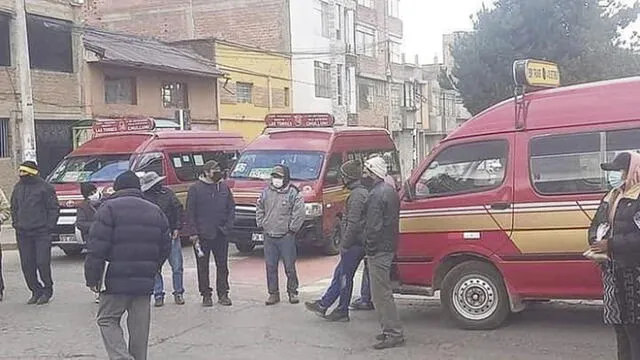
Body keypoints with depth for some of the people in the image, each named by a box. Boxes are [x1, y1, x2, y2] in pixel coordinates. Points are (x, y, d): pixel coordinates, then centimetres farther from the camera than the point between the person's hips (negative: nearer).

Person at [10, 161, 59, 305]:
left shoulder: (45, 187, -5)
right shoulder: (18, 187, 12)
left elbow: (54, 208, -3)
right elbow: (13, 208, 23)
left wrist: (49, 226, -9)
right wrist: (16, 224, 11)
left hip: (41, 233, -5)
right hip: (22, 233, 6)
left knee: (43, 263, -7)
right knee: (27, 265, 6)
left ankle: (47, 290, 9)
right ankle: (36, 291, 17)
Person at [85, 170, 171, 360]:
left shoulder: (109, 208, -6)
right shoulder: (155, 211, 12)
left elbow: (97, 248, -11)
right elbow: (165, 247, 15)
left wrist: (92, 278, -4)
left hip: (117, 280, -5)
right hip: (145, 281, 5)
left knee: (107, 319, 7)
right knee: (139, 325, 11)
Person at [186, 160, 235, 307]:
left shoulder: (224, 188, 7)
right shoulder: (195, 189, -3)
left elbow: (231, 208, 13)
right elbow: (190, 213, -4)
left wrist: (228, 226, 1)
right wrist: (193, 233, -10)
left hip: (221, 234, 3)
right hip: (202, 235, -3)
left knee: (222, 265, 7)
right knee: (203, 266, 4)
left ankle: (223, 294, 16)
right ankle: (206, 295, 13)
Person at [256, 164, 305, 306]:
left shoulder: (293, 193, -6)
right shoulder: (266, 192, 8)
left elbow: (299, 213, -9)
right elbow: (259, 208, 19)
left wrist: (292, 228, -9)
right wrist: (261, 224, 10)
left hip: (286, 236, -4)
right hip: (269, 236, 4)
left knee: (289, 266, 2)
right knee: (270, 266, 7)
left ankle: (292, 292, 17)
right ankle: (273, 293, 16)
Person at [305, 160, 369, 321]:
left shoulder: (356, 195, -18)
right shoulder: (363, 192, 15)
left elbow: (353, 223, -23)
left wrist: (344, 244, -17)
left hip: (354, 244, -10)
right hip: (358, 243, 10)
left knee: (345, 277, 1)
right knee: (339, 275, 14)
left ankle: (342, 312, 11)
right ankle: (323, 305, 21)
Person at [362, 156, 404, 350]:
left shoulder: (377, 194, -16)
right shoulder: (390, 190, 16)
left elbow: (373, 225, -21)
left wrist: (369, 247, -15)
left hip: (378, 250, -11)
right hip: (389, 247, 11)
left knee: (381, 293, -6)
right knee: (384, 291, 18)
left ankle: (394, 334, -3)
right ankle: (390, 330, 24)